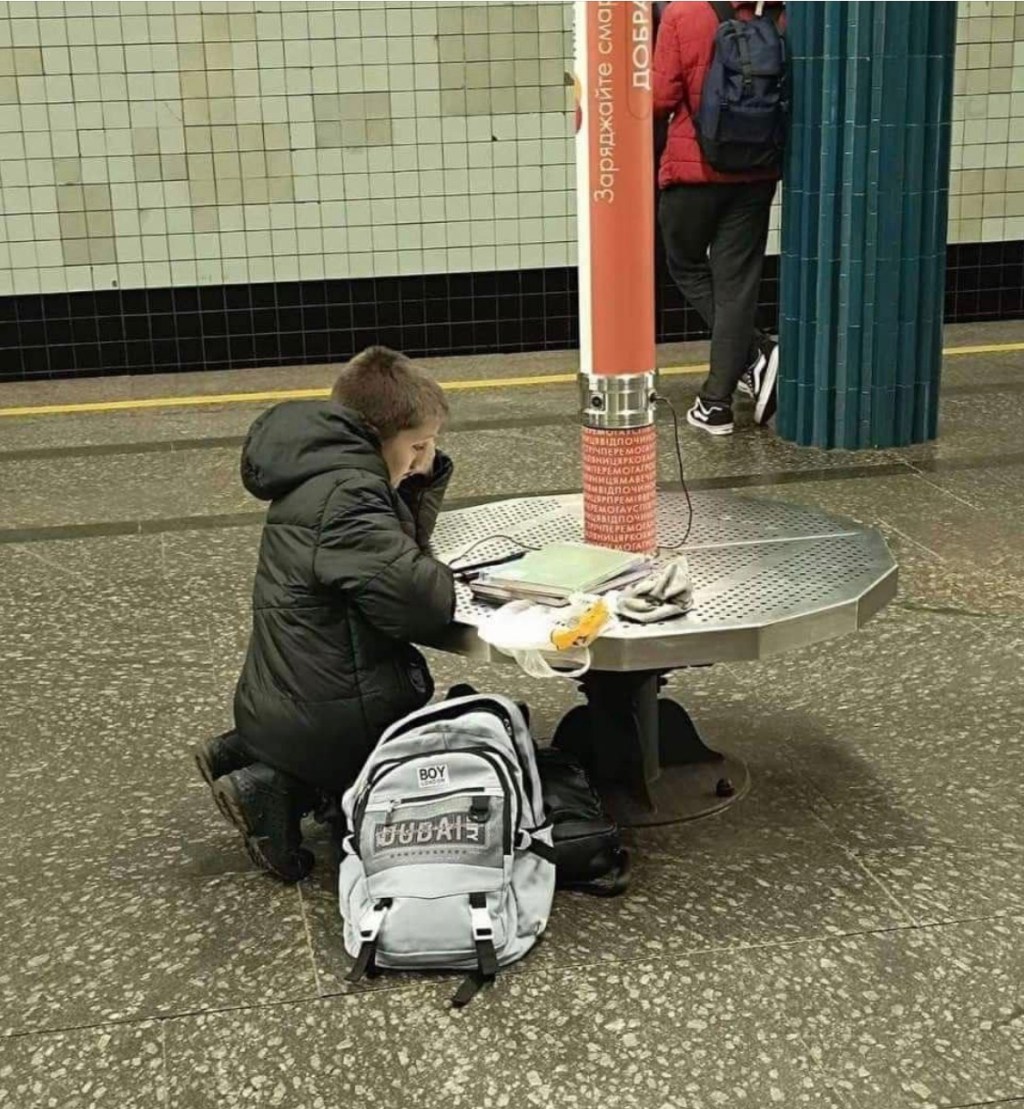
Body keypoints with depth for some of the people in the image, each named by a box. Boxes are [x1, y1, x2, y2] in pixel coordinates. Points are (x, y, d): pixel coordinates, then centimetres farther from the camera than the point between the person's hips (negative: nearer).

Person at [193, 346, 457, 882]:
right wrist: (444, 581, -7)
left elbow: (406, 542, 17)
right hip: (330, 714, -9)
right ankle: (278, 787, -3)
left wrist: (424, 469, 2)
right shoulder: (347, 497, -22)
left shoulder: (324, 470, 9)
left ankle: (242, 754, 13)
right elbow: (419, 601, -30)